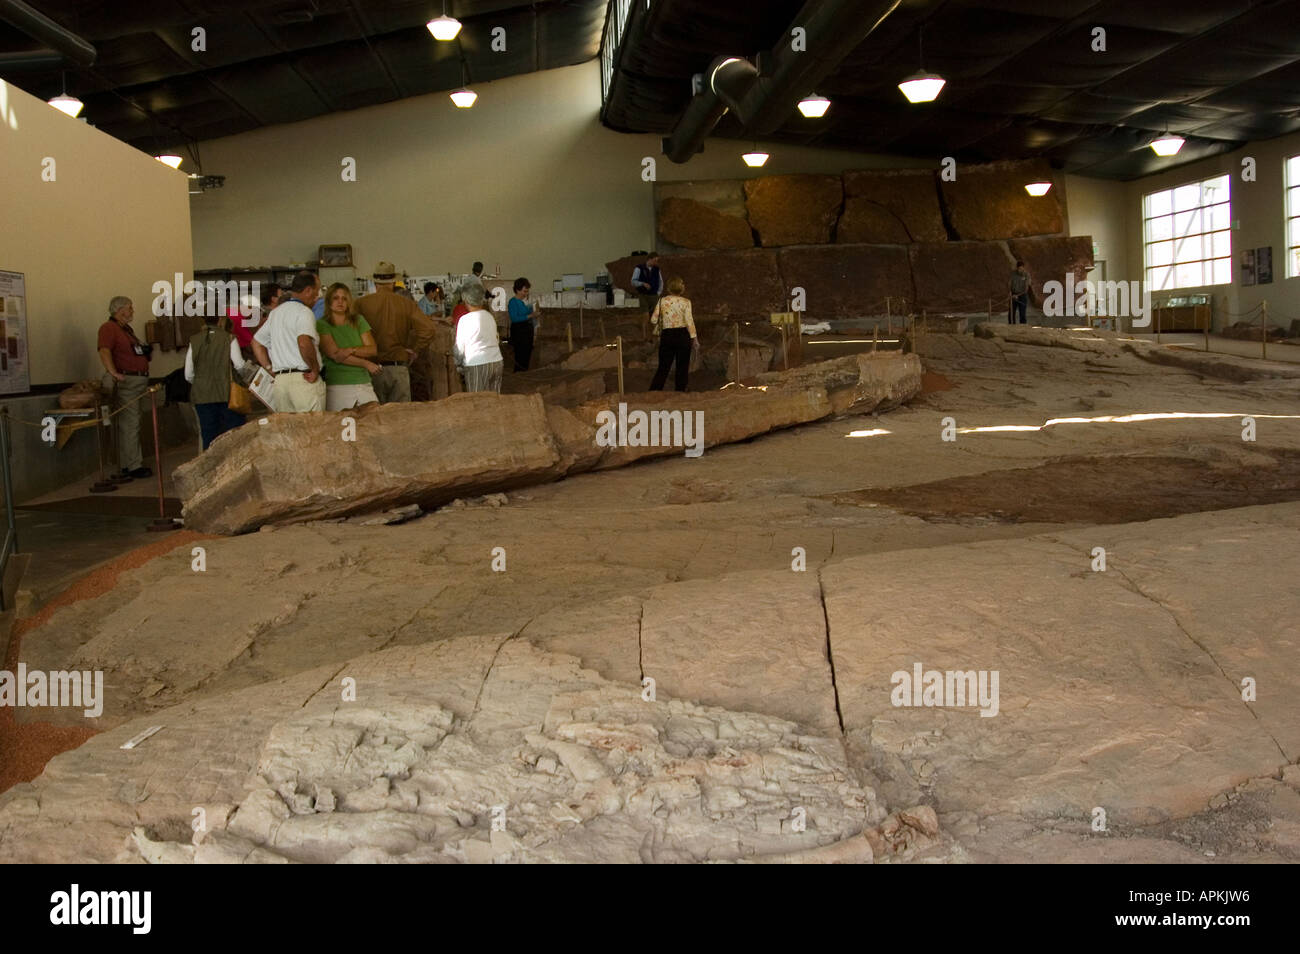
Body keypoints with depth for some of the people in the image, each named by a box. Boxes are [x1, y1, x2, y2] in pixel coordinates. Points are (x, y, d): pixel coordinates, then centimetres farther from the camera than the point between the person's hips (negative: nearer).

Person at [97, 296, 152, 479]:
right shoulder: (108, 328, -9)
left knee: (132, 424, 12)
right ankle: (132, 466, -6)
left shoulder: (126, 329, 21)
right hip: (125, 381, -10)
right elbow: (104, 352, -23)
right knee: (129, 424, -8)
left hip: (138, 380, 10)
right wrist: (114, 373, -34)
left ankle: (131, 465, 18)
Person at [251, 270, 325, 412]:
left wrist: (271, 370, 20)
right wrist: (315, 369, -13)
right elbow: (304, 343, -25)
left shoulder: (275, 312, 20)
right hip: (303, 378, -8)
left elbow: (256, 342, 26)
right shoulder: (303, 312, -7)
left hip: (279, 380, 8)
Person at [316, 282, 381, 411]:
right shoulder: (322, 325, 1)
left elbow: (372, 350, 4)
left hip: (364, 384, 4)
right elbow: (335, 355, -9)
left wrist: (351, 350, -14)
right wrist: (366, 364, -7)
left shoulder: (358, 321, 13)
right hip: (337, 387, -3)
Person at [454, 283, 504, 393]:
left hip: (476, 365, -5)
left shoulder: (465, 320, -8)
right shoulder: (490, 316, 9)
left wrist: (457, 363, 14)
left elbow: (459, 348, -4)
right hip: (497, 362, 6)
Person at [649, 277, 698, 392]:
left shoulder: (662, 301, 2)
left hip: (666, 335, 2)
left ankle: (652, 392, 1)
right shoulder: (686, 302, -4)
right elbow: (689, 321, -11)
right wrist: (694, 338, -5)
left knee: (663, 367, 9)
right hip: (682, 335, -2)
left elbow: (653, 320, 0)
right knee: (682, 368, 8)